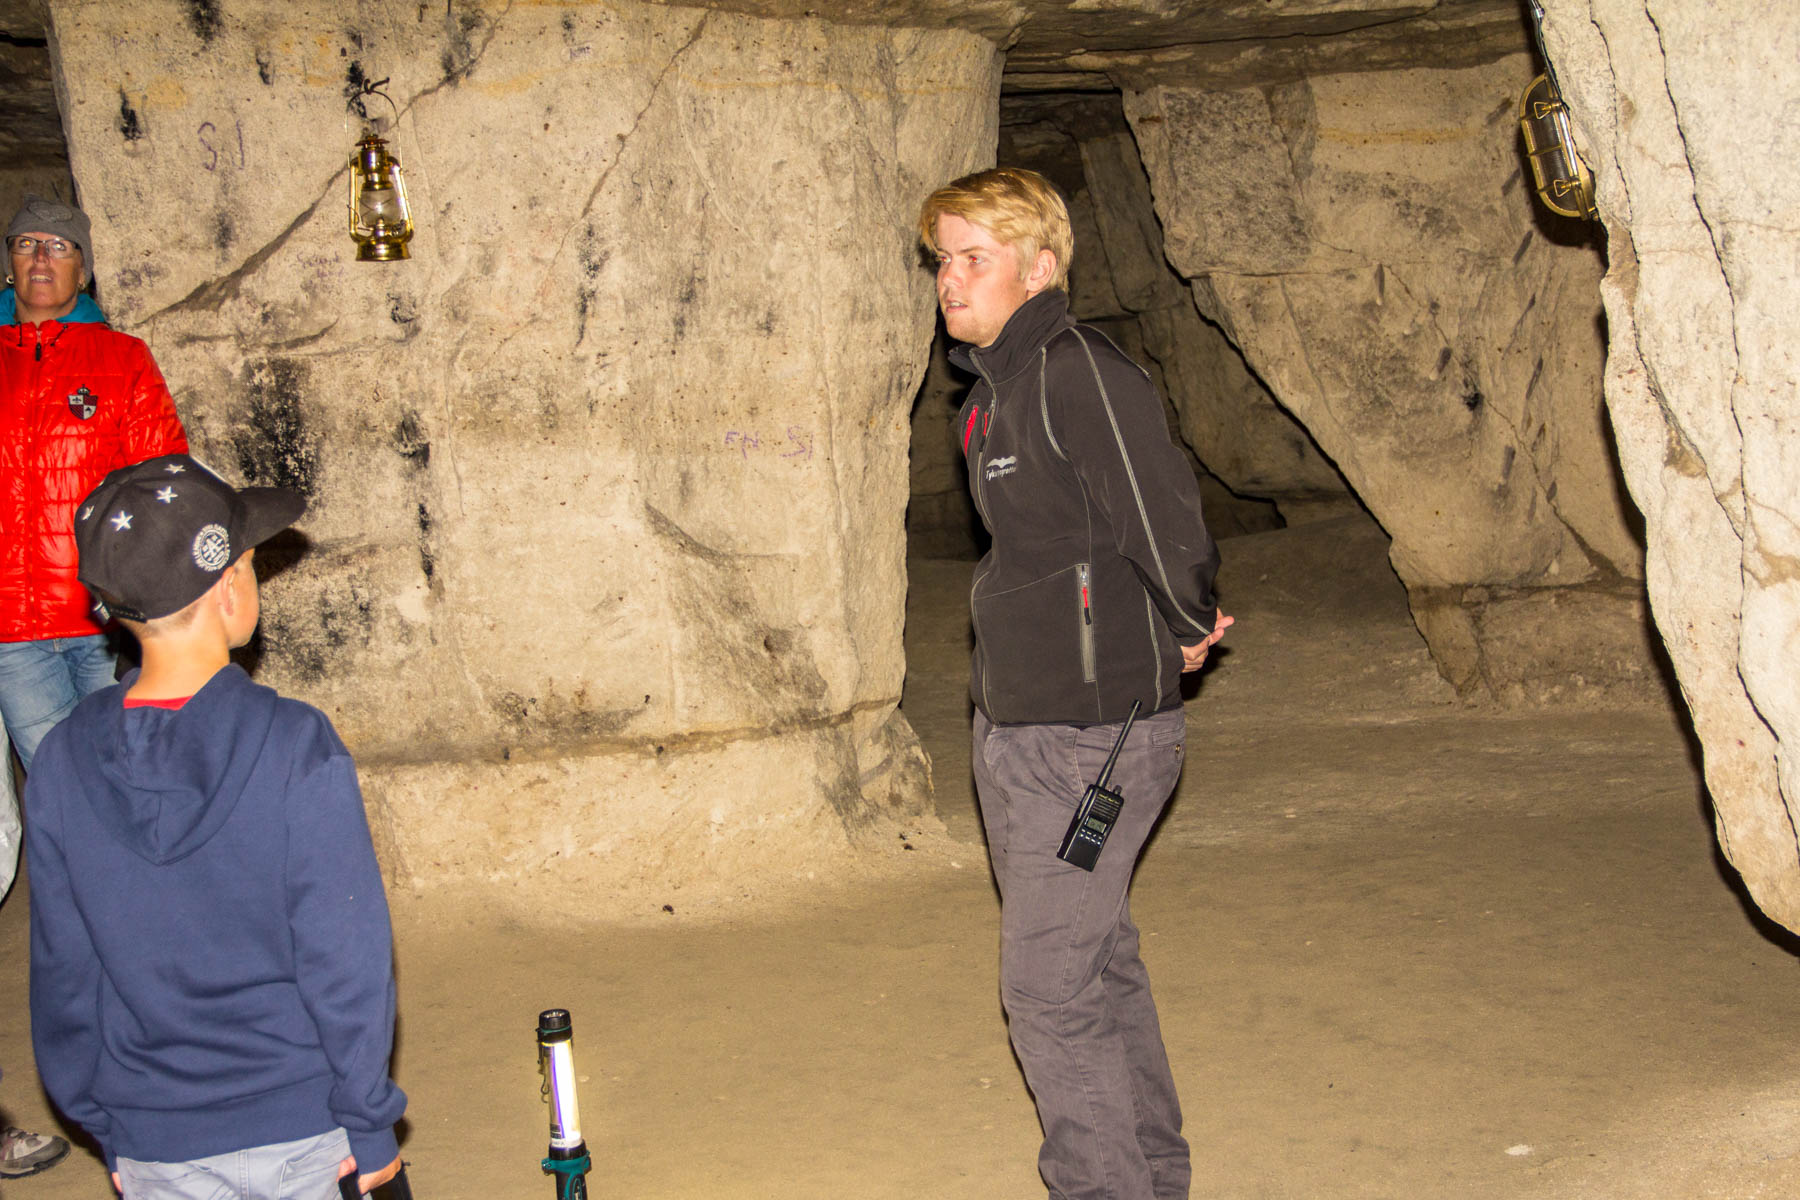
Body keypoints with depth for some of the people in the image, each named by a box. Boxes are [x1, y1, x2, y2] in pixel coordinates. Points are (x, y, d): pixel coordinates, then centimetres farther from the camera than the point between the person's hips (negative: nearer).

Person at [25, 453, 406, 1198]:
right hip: (298, 1127, -2)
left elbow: (64, 972, 1)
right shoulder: (296, 751, -19)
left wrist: (106, 1128, 14)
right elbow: (346, 960, -15)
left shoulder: (63, 765, -8)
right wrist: (371, 1128, -4)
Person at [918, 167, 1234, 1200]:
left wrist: (1182, 637, -4)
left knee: (1050, 988, -6)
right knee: (1099, 964, 19)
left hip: (1092, 735, -10)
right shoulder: (995, 389, 13)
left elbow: (1167, 522, -21)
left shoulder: (1081, 376, -18)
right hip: (1018, 727, 10)